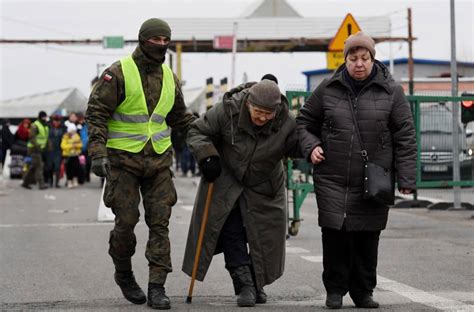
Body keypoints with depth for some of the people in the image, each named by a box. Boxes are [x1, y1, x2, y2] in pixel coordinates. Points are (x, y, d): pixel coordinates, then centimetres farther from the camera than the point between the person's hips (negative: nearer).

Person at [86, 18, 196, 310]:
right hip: (123, 159, -4)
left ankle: (157, 286, 0)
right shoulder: (118, 73, -8)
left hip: (159, 158, 4)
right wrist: (98, 153, -19)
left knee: (160, 222, -2)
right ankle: (124, 273, 22)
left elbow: (180, 117, 21)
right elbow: (96, 113, -9)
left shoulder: (170, 78, 9)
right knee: (126, 221, -3)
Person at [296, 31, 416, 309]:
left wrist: (406, 178, -4)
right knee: (335, 233, -4)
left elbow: (405, 137, 1)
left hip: (373, 182, 0)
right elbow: (305, 121, 17)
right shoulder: (328, 88, 4)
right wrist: (310, 146, -3)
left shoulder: (391, 91, 0)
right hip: (332, 179, 1)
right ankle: (335, 289, 12)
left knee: (367, 238, 4)